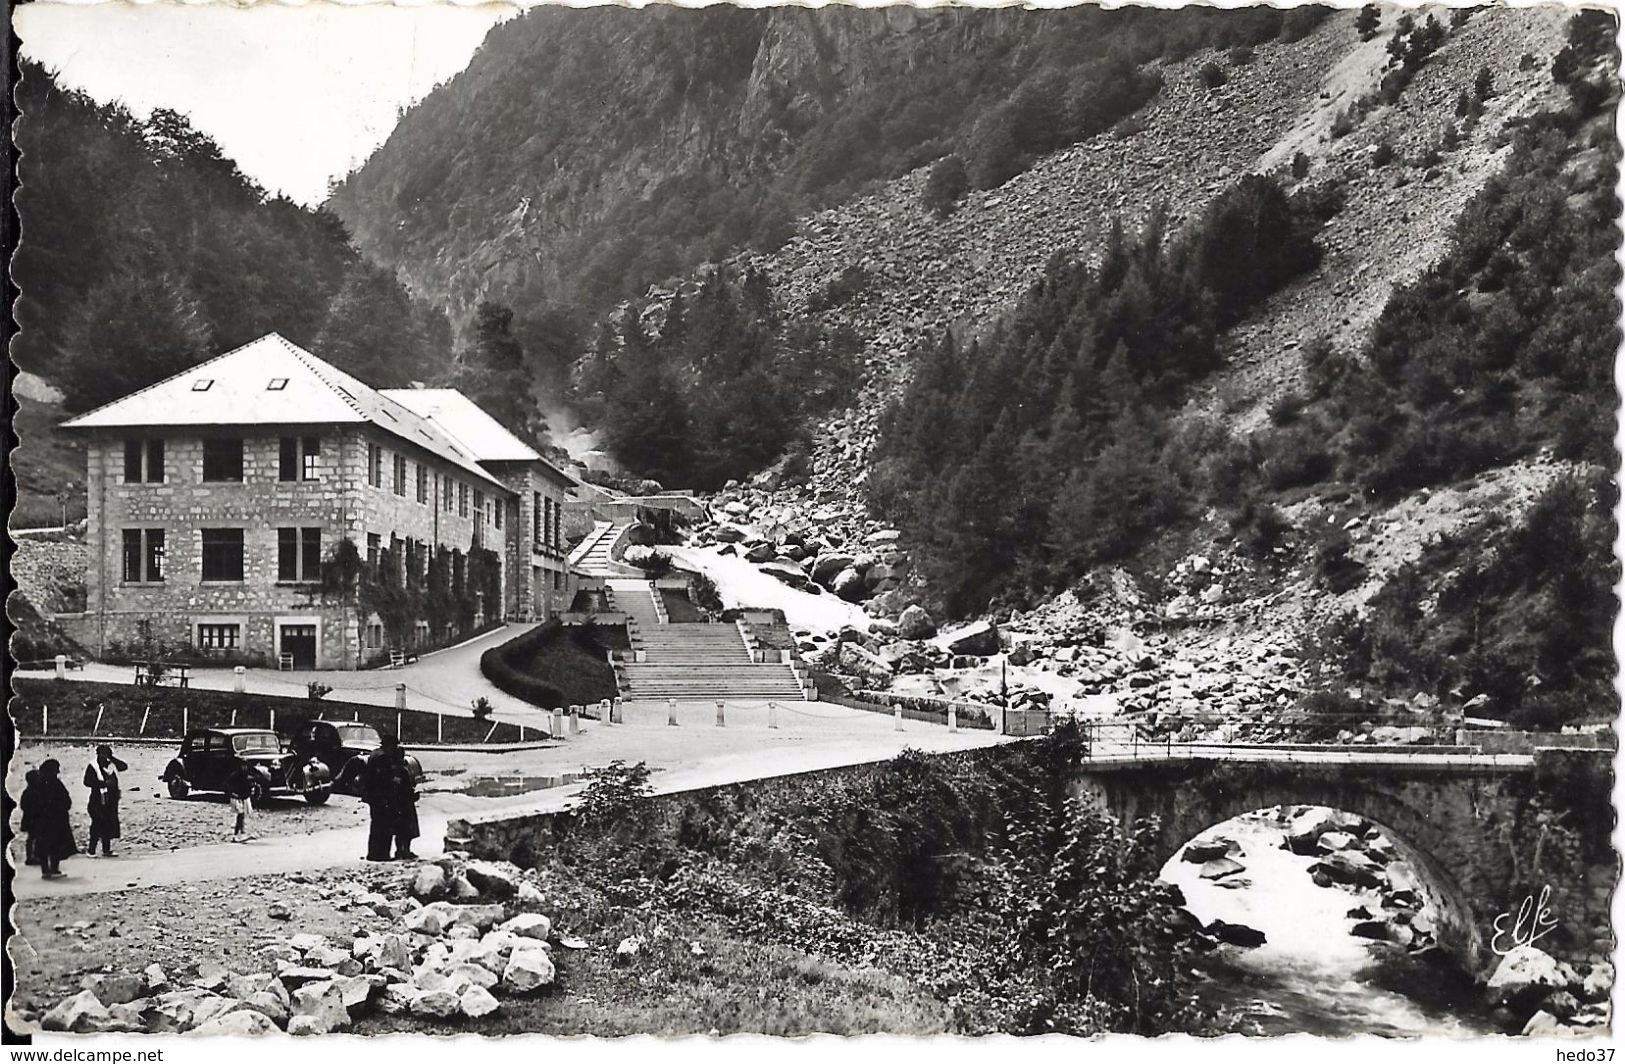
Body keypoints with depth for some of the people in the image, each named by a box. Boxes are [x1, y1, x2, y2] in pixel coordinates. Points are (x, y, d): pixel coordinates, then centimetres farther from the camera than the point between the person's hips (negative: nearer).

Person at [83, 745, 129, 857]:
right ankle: (91, 850, 1)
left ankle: (106, 850, 14)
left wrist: (112, 758, 1)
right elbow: (87, 781, -14)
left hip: (111, 801, 6)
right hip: (98, 802, -6)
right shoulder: (92, 766, -5)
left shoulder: (111, 765, 13)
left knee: (109, 826, 7)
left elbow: (124, 767, 8)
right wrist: (104, 783, -20)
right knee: (97, 825, -7)